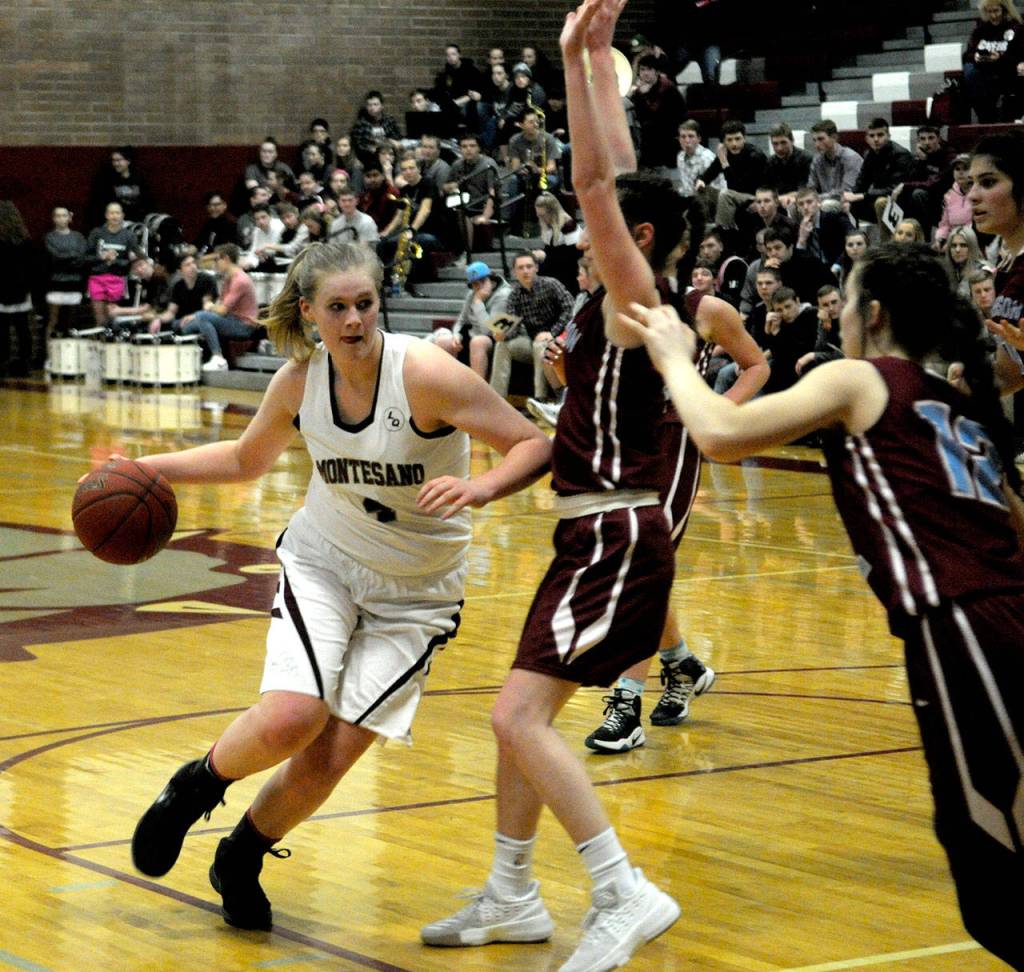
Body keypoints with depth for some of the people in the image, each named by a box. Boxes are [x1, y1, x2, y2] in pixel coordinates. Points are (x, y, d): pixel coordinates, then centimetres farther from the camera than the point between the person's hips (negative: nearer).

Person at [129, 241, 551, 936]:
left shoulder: (425, 375, -22)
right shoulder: (299, 381, -8)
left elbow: (535, 445, -20)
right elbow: (246, 461, 12)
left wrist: (479, 490, -39)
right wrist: (147, 468, 2)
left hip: (416, 593, -2)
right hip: (324, 563, 2)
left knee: (330, 758, -7)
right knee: (289, 719, -24)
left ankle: (241, 860, 22)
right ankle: (196, 786, 9)